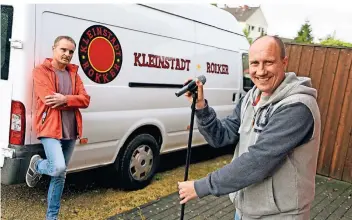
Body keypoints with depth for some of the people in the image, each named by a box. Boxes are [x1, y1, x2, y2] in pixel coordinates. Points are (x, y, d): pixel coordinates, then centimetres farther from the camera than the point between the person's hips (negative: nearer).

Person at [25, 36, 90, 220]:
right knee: (58, 168, -22)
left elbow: (85, 100, 1)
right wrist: (73, 101, -8)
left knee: (60, 176, 12)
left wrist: (64, 99, -15)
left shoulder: (73, 73, 13)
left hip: (70, 130, 6)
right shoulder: (41, 71, -3)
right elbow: (49, 100, -17)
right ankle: (36, 165, 14)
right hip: (50, 128, -6)